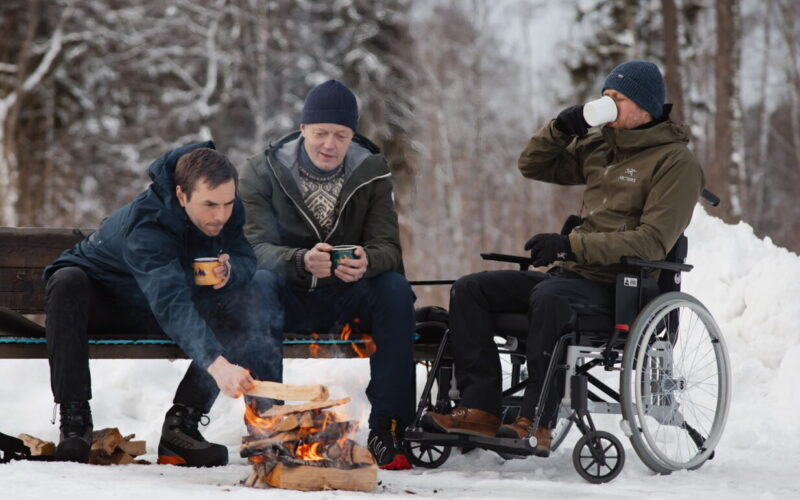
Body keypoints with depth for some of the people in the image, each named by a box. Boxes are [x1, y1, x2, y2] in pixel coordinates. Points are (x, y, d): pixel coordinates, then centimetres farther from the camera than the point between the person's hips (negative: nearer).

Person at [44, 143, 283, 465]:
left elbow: (246, 261, -8)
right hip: (102, 302, -5)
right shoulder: (146, 226, -38)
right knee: (68, 282, -38)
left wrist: (229, 272, -34)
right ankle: (74, 421, -30)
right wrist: (216, 363, -64)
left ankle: (180, 423, -18)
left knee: (245, 298, -19)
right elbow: (171, 304, -50)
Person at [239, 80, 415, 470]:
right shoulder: (261, 173, -4)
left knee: (396, 289, -28)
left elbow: (388, 247, -7)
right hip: (290, 299, -2)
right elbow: (256, 247, -16)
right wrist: (302, 261, -39)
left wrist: (366, 262, -34)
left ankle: (386, 430, -27)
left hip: (345, 298, 2)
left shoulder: (371, 172, 2)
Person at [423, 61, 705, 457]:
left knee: (549, 296, -38)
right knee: (470, 289, -7)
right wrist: (561, 128, 6)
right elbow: (533, 166, 27)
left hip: (619, 290, -8)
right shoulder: (599, 147, 18)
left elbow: (652, 242, -17)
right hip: (570, 275, 8)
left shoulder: (676, 162, -6)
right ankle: (480, 408, -18)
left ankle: (536, 421, -36)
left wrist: (572, 244, -22)